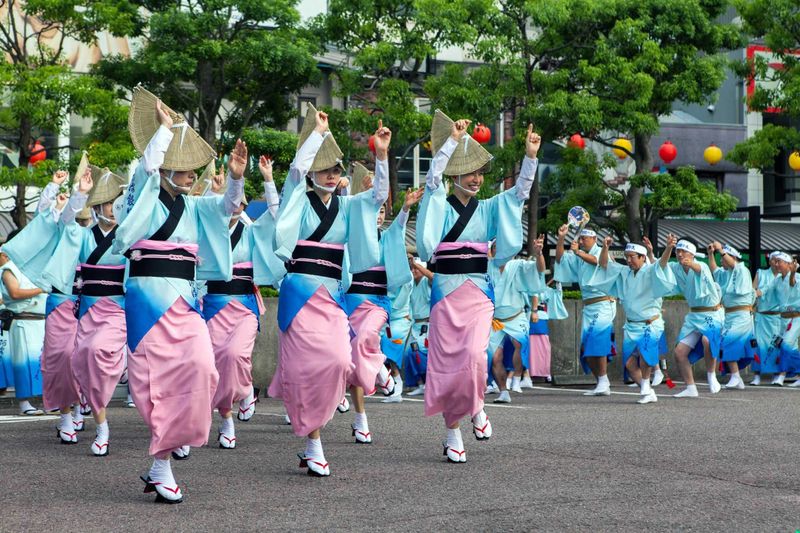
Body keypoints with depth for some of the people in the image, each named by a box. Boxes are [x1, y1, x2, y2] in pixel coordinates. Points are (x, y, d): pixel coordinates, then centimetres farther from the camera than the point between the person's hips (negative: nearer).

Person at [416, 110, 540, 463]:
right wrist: (453, 140, -18)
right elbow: (433, 176, -14)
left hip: (478, 292, 1)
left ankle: (476, 408, 7)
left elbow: (520, 192, 0)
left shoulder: (487, 209, 11)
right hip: (446, 291, -1)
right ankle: (453, 432, 12)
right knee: (447, 361, 1)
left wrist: (530, 156, -13)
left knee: (474, 355, -19)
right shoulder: (441, 206, 3)